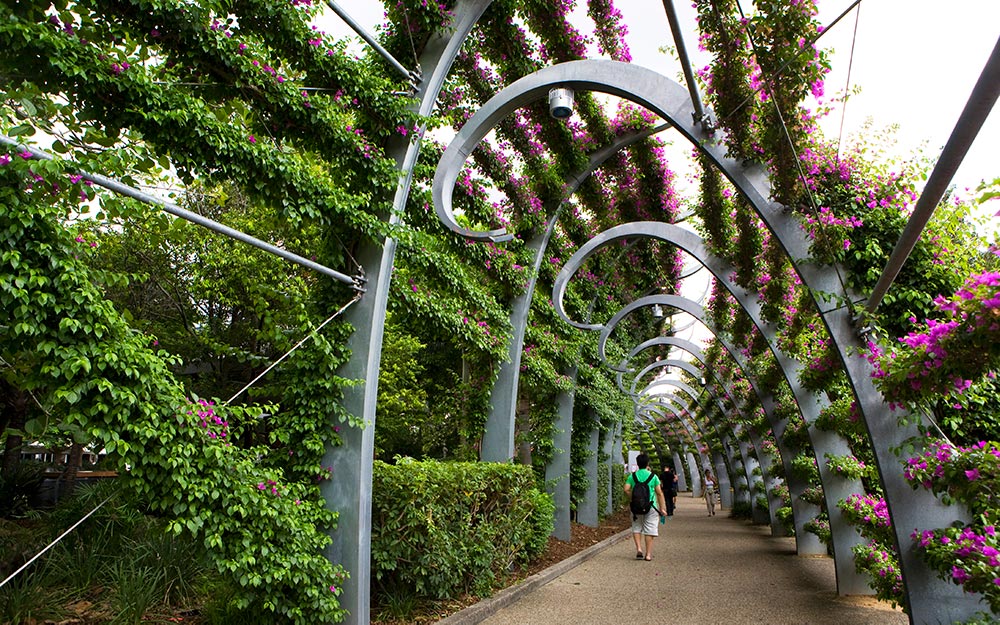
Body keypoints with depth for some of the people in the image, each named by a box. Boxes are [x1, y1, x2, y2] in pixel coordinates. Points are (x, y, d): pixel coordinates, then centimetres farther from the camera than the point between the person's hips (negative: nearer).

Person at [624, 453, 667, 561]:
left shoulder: (632, 476, 1)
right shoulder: (653, 476, -1)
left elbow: (626, 490, -8)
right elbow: (659, 493, -2)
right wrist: (661, 508, 4)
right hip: (651, 507, -1)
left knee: (636, 528, 16)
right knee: (649, 530, 6)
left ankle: (639, 549, 1)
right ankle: (648, 554, 8)